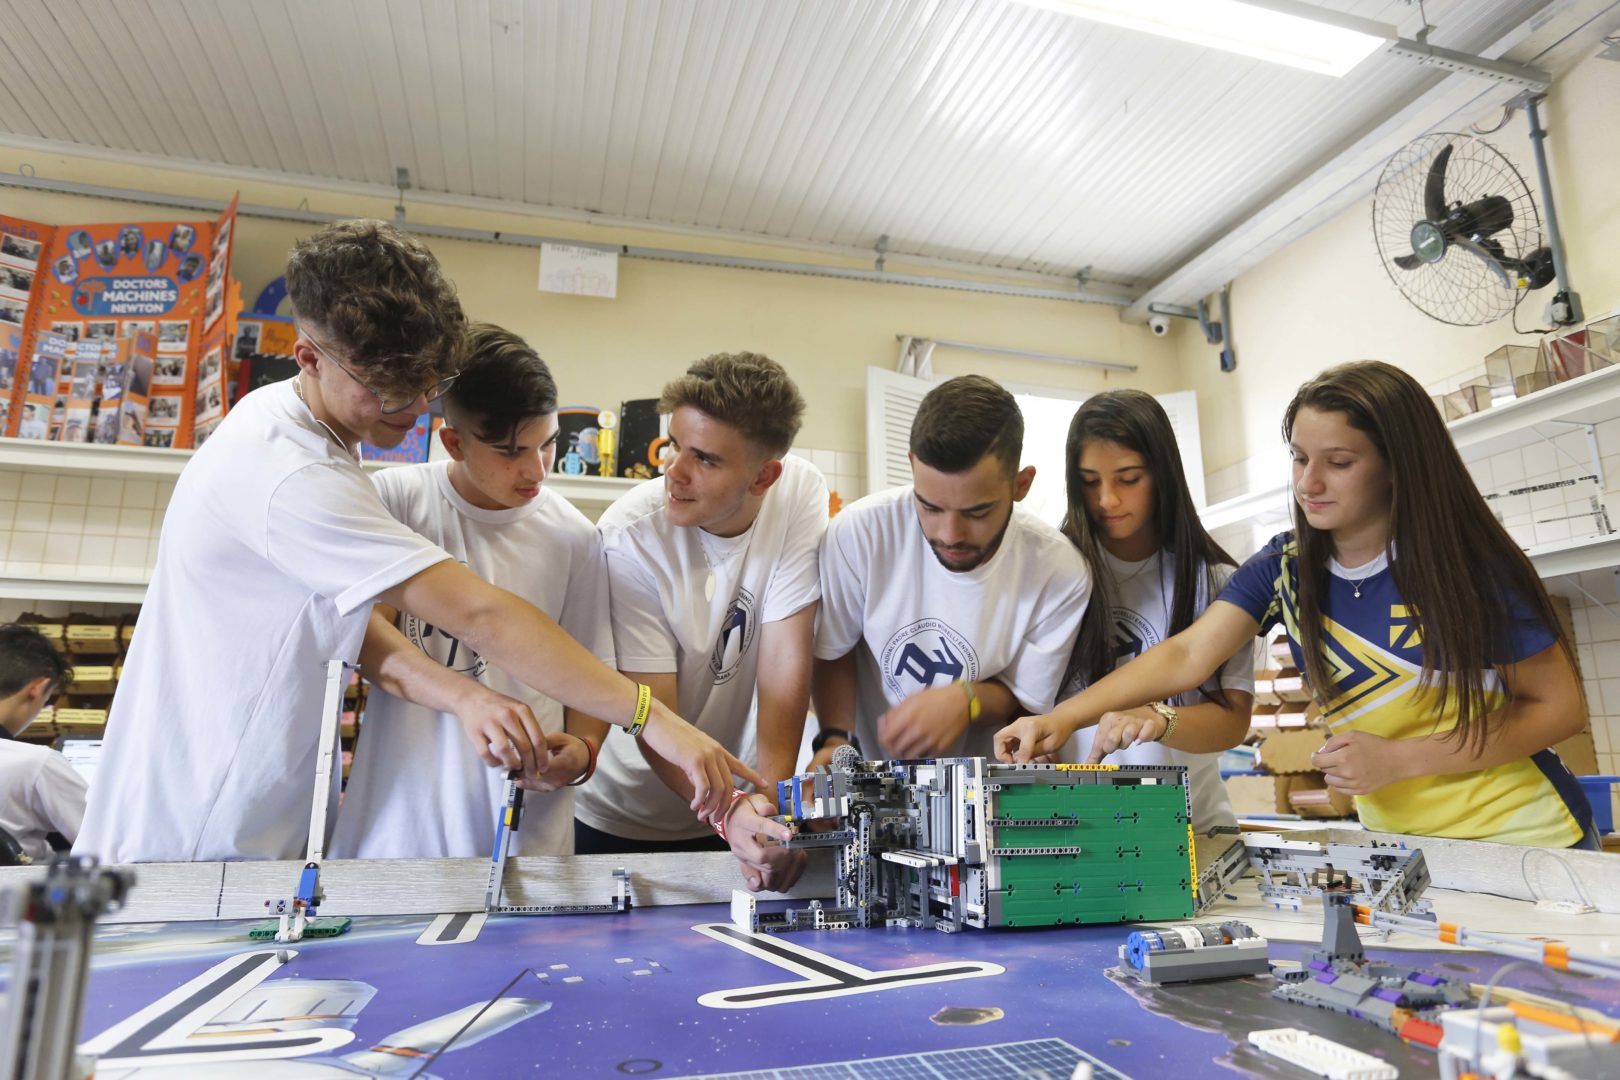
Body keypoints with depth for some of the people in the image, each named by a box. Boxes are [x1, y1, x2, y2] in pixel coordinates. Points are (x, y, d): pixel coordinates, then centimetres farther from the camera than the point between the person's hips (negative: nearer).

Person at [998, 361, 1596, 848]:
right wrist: (1061, 717, -33)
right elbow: (1187, 655, -19)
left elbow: (1560, 706, -10)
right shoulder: (1283, 566, -8)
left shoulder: (1469, 563, -17)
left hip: (1524, 841, -2)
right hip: (1396, 844, 3)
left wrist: (1400, 758, -22)